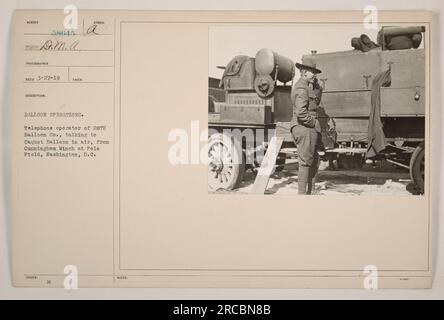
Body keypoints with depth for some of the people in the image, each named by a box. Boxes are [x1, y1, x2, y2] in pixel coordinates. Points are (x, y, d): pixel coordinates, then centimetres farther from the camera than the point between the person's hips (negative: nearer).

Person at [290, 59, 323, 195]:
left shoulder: (299, 85, 17)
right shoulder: (302, 89, -15)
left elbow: (316, 102, 20)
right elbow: (301, 113, -25)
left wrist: (316, 85, 7)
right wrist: (315, 123, -13)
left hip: (308, 128, 11)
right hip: (305, 128, -11)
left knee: (314, 161, 16)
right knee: (305, 162, -6)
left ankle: (309, 191, 22)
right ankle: (302, 192, -1)